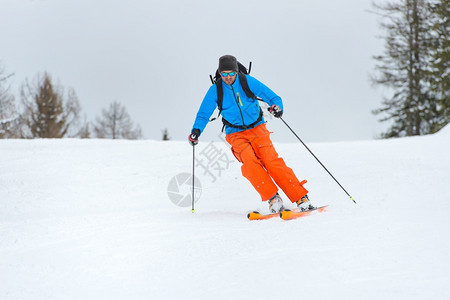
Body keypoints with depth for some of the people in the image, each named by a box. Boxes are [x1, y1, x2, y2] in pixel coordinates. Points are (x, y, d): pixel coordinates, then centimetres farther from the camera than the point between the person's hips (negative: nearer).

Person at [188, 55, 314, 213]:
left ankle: (301, 198, -17)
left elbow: (272, 97, -5)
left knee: (272, 162, -18)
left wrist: (276, 106, -27)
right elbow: (203, 114, 3)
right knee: (249, 161, -27)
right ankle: (273, 198, -25)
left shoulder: (247, 81, -7)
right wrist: (196, 130, -15)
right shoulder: (215, 90, -4)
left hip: (257, 129, -1)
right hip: (236, 135, 1)